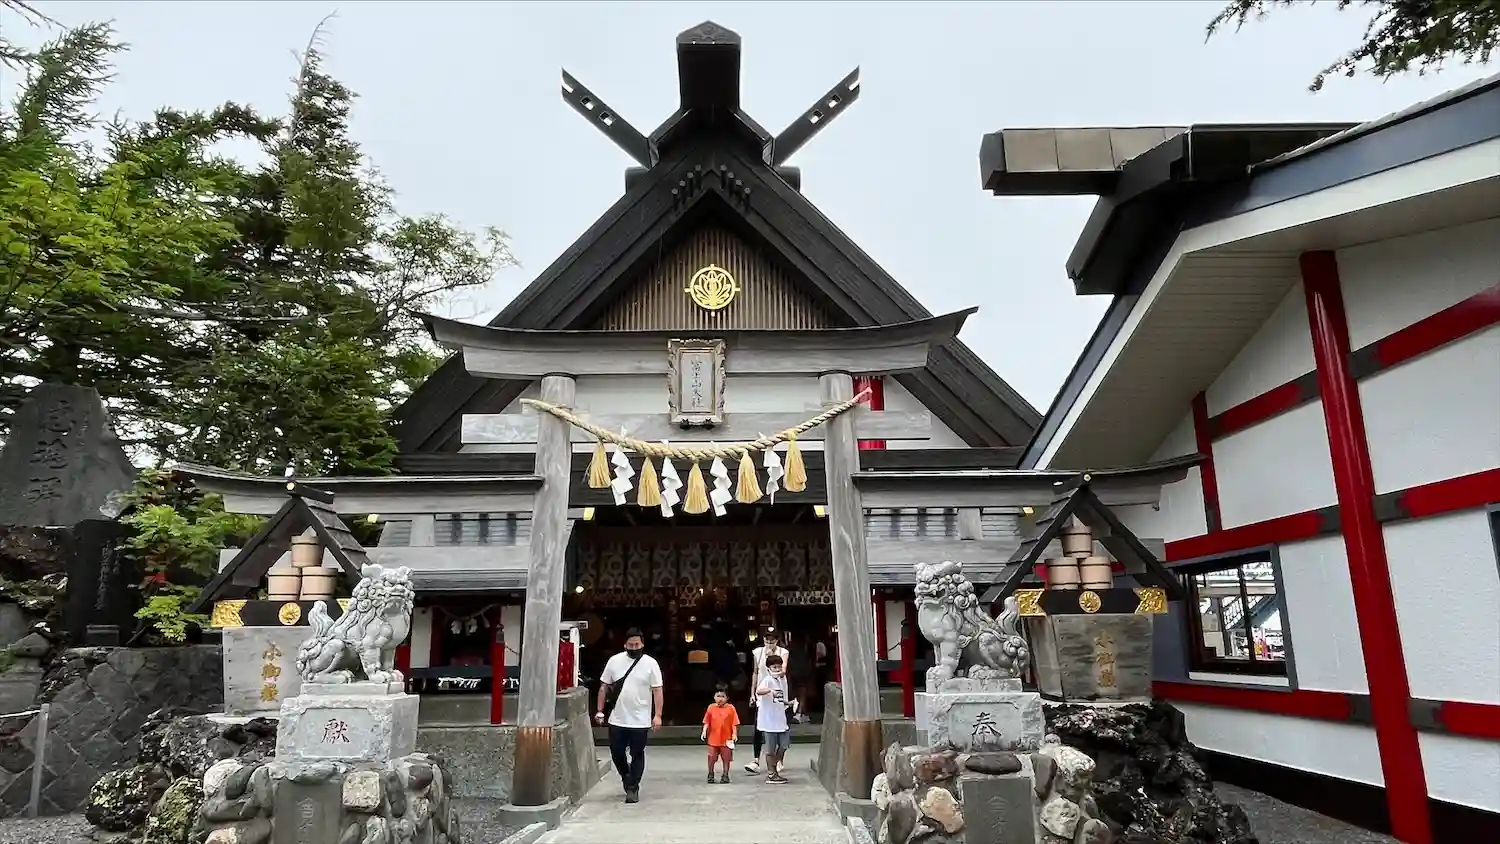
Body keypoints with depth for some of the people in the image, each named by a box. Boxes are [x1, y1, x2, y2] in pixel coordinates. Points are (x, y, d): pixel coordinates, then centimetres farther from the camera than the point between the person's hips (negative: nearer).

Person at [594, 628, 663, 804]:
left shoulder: (650, 663, -6)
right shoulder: (614, 661, 1)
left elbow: (657, 690, -6)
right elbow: (604, 687, 7)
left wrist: (657, 715, -13)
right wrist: (600, 710, 3)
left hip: (640, 721, -2)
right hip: (617, 720, 3)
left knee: (637, 755, 4)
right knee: (616, 753, 10)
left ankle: (633, 788, 16)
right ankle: (626, 776, 37)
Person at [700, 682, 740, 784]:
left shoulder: (730, 708, -6)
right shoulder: (711, 707, 0)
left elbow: (734, 723, -5)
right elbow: (706, 722, 4)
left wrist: (734, 734, -14)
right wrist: (704, 731, -7)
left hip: (726, 739, -1)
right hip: (713, 738, 1)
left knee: (726, 758, 8)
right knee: (711, 758, 7)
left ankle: (725, 775, 21)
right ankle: (710, 775, 24)